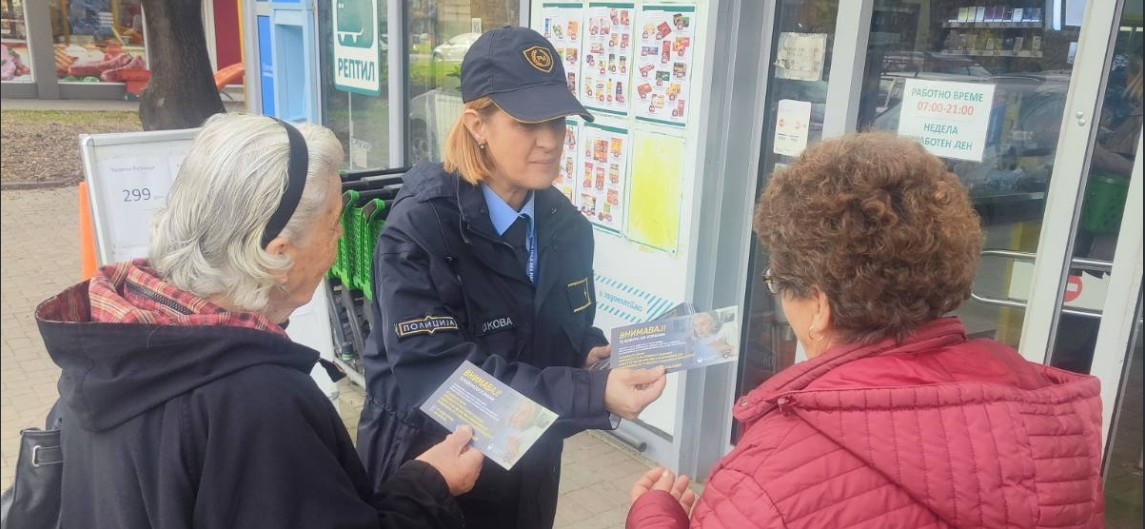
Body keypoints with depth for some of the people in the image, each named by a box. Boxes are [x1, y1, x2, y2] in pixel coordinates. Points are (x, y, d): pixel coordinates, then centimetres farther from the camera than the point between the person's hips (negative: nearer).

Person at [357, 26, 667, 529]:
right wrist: (592, 395, -35)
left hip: (529, 471, 5)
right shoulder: (418, 230, -23)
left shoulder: (567, 225, -3)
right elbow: (435, 375, -29)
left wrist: (596, 356, -15)